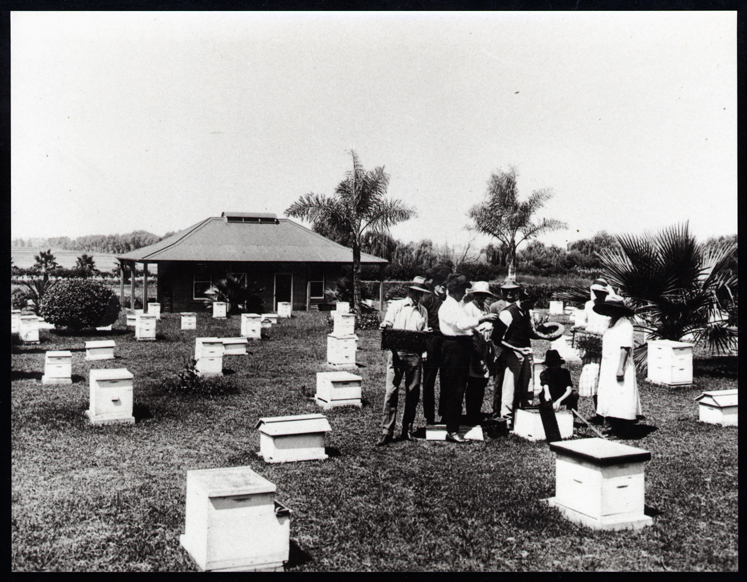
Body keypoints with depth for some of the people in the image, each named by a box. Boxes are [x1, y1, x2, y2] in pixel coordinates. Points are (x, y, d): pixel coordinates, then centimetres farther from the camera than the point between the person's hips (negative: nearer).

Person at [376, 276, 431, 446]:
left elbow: (424, 332, 17)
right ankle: (387, 431, -4)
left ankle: (407, 430, 15)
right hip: (396, 352, -3)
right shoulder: (395, 306, 11)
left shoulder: (423, 311, 18)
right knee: (391, 391, -7)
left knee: (413, 393, 4)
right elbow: (386, 324, 6)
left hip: (414, 354, 3)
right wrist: (385, 325, -17)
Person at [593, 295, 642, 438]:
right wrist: (601, 366, 18)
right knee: (608, 398, 10)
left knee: (620, 400, -6)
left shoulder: (625, 324, -12)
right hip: (608, 368, 9)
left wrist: (620, 369, -23)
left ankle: (620, 430, 0)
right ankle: (611, 427, 16)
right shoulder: (611, 323, 15)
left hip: (619, 368, -9)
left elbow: (625, 348, -18)